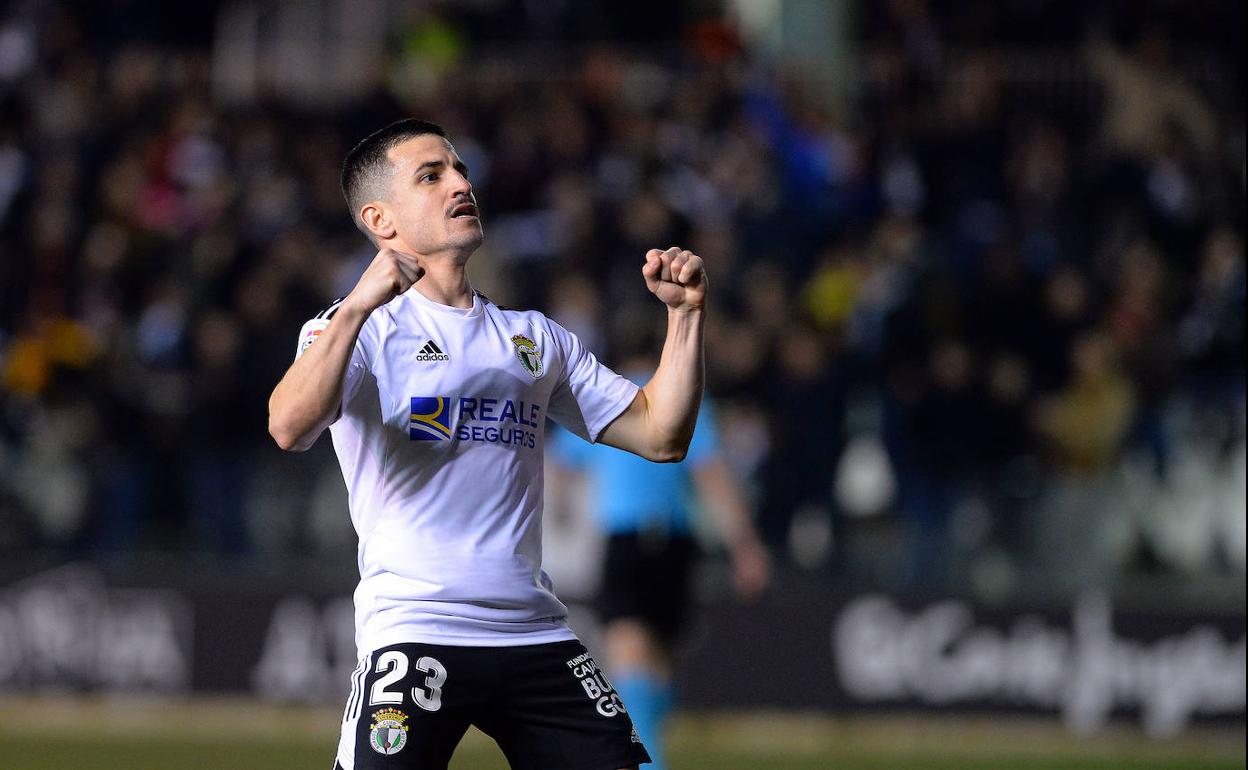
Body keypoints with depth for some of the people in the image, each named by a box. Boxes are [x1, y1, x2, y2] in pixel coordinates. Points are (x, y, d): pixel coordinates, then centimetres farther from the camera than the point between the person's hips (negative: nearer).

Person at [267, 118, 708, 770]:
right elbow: (290, 429, -18)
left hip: (536, 635, 5)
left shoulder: (534, 338, 21)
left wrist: (685, 312, 8)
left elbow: (660, 435, 19)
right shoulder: (359, 328, 2)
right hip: (412, 631, -5)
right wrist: (357, 307, -28)